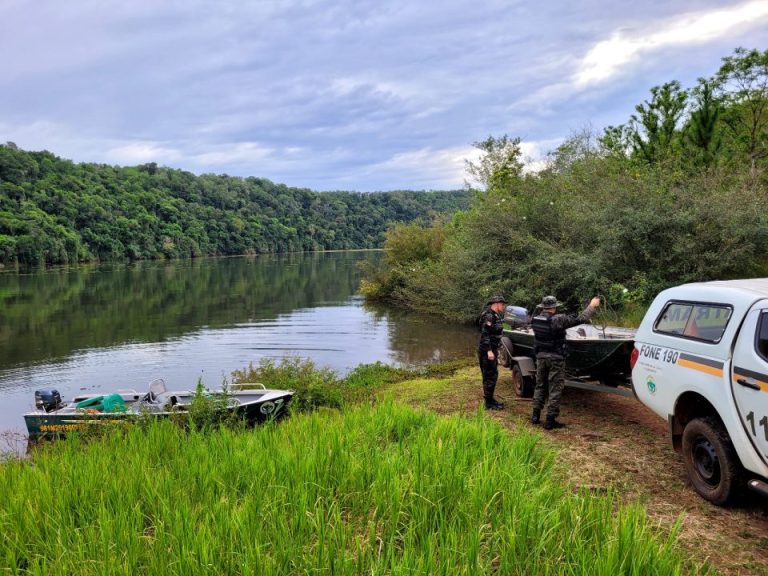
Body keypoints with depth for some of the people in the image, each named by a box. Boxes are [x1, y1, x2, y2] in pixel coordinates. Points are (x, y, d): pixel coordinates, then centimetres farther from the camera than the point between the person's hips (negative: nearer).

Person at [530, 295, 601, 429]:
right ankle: (550, 420, 3)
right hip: (555, 358, -6)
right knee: (555, 389, 1)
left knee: (540, 386, 18)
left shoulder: (535, 319, -1)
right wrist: (592, 306, -2)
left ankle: (535, 415, 21)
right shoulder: (558, 320, -18)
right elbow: (580, 319, -15)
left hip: (540, 357, 6)